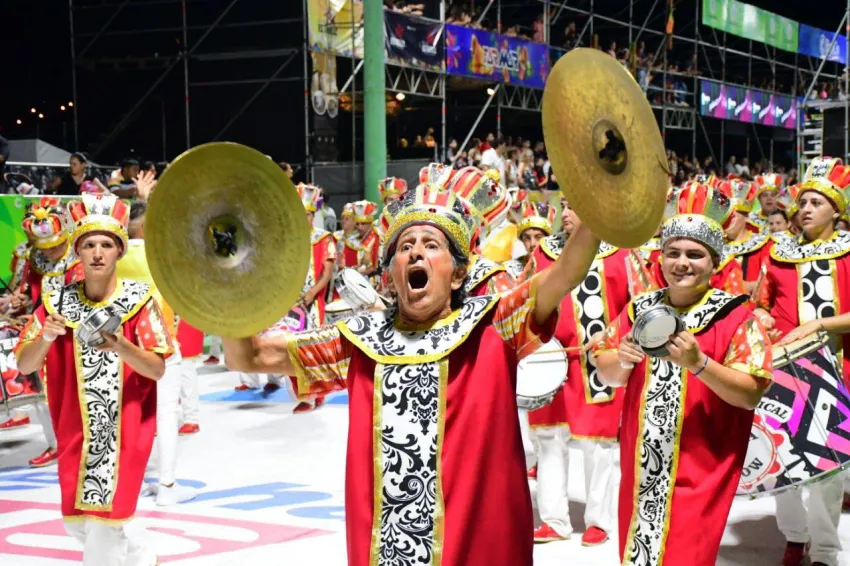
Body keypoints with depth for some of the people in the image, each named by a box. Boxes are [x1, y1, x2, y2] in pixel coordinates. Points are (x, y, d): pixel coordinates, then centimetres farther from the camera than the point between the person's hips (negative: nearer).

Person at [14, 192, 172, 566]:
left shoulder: (139, 299, -9)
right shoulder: (58, 302, -2)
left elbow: (158, 369, -11)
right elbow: (24, 366, -3)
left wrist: (120, 346, -27)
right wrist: (45, 338, -22)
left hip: (125, 429, -4)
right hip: (76, 430, 4)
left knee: (103, 522, -8)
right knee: (77, 522, 14)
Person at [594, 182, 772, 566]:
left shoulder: (736, 318, -9)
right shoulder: (639, 310, 6)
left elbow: (750, 395, -13)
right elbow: (606, 375, 11)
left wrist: (698, 363, -26)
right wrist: (621, 359, -12)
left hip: (700, 469, -5)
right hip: (641, 464, 5)